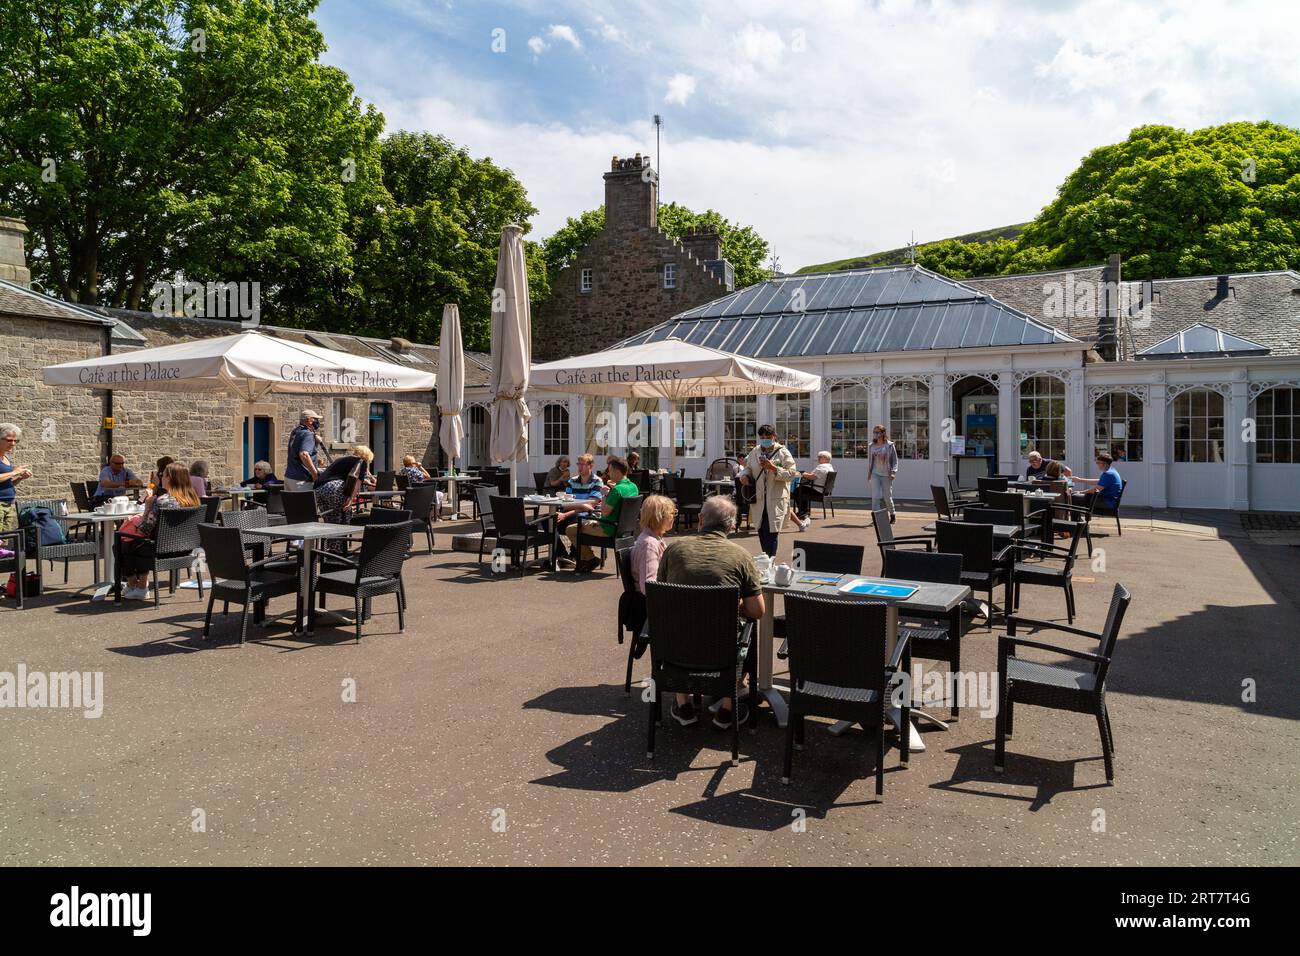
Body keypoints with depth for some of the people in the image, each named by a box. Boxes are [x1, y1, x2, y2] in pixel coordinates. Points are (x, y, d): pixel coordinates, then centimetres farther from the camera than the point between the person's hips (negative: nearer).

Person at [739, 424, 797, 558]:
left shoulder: (783, 452, -2)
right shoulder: (755, 451, 11)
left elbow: (791, 473, -9)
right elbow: (748, 468, 23)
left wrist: (773, 468, -20)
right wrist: (744, 475, 0)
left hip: (776, 499, -5)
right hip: (758, 499, 5)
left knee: (771, 533, -10)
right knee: (761, 532, 10)